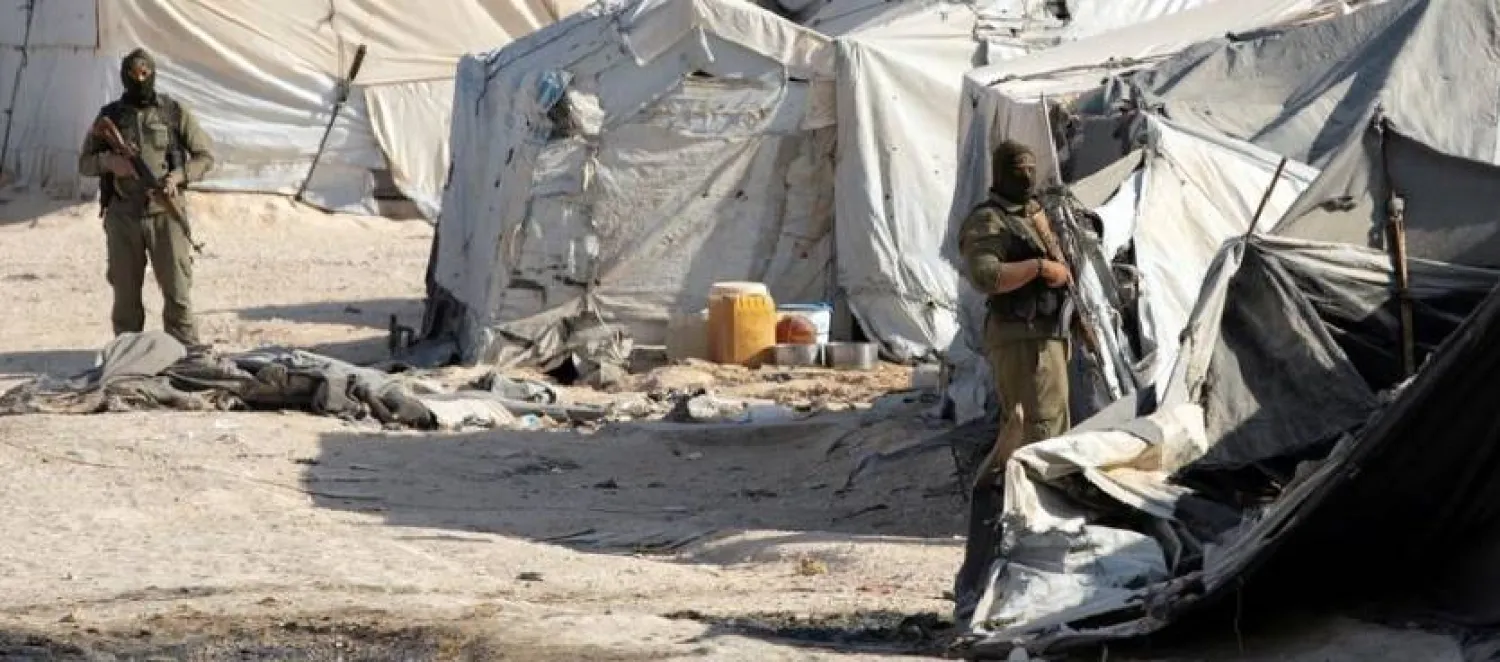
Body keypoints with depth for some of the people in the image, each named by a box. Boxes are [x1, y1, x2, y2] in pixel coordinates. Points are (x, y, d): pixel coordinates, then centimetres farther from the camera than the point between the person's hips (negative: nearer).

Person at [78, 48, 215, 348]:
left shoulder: (175, 112, 3)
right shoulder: (110, 116, 8)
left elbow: (206, 156, 6)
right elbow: (84, 163, 12)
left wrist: (178, 176, -13)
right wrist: (107, 161, -10)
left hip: (165, 213, -2)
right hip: (123, 216, 2)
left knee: (177, 290, -4)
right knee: (126, 295, 5)